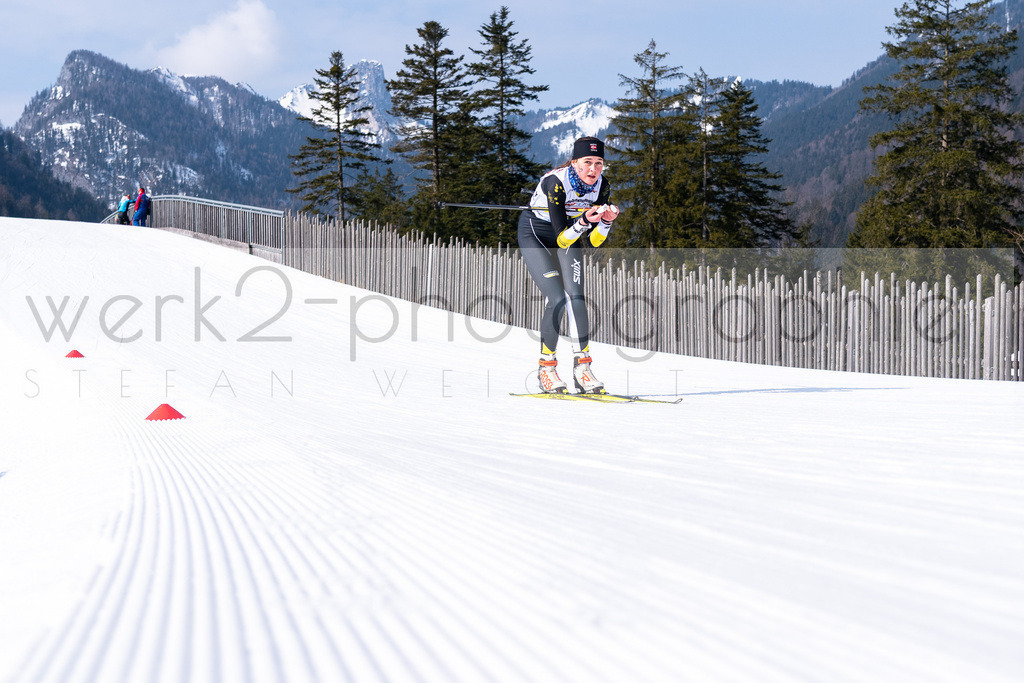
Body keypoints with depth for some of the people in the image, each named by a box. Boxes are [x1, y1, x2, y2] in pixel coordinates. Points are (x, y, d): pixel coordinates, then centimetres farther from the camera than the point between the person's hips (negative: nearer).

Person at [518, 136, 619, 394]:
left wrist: (606, 221, -31)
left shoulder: (601, 186, -16)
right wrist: (584, 221, -46)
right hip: (536, 235, -5)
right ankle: (546, 367, -4)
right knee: (557, 298, -18)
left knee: (576, 297, -13)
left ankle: (582, 368, -8)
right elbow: (561, 238, -31)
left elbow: (593, 241, -13)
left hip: (571, 233, 5)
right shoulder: (556, 182, -32)